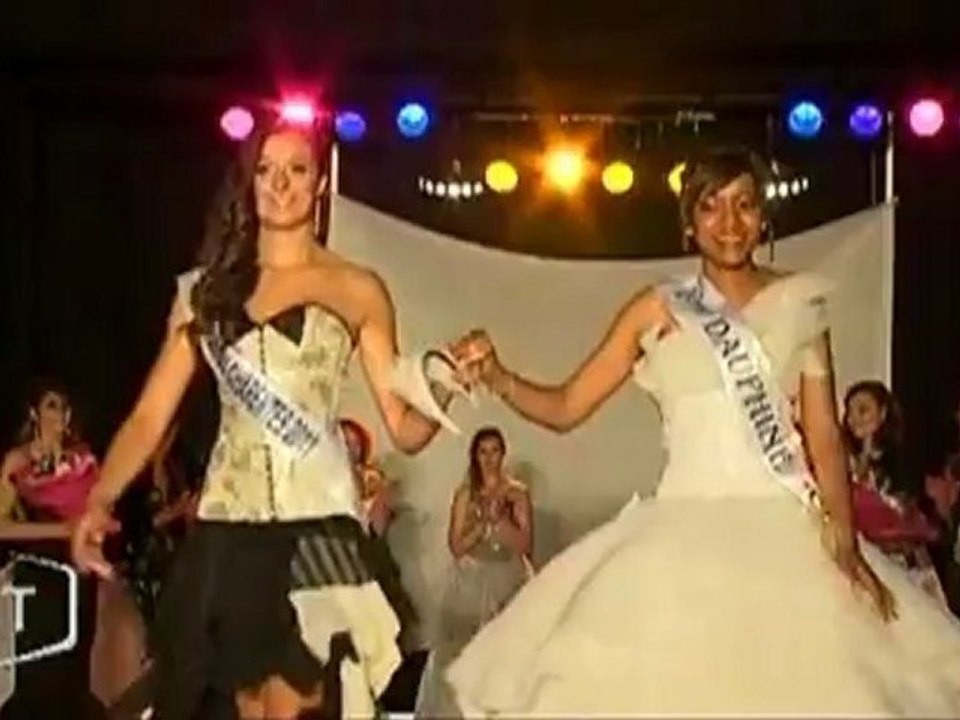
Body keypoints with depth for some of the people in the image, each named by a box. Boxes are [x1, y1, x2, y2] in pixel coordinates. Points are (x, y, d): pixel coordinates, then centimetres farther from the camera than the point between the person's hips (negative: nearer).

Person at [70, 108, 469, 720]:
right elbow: (150, 416, 5)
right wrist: (99, 501, -11)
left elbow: (405, 429, 2)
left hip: (316, 527, -2)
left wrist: (446, 386, -19)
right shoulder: (204, 288, 10)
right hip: (224, 532, 3)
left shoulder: (357, 290, 5)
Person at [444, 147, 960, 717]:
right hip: (688, 528, -1)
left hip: (788, 530, 1)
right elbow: (565, 407, 6)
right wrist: (496, 376, -12)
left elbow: (825, 433, 3)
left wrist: (846, 544, -9)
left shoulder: (800, 303, 7)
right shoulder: (657, 309, 5)